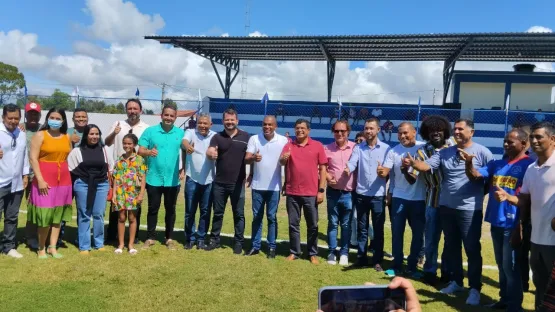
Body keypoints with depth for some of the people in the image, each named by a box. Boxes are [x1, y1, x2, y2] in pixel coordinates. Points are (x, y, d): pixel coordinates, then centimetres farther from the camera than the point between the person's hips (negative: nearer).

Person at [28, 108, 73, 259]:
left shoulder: (67, 137, 10)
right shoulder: (40, 135, -3)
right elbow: (33, 158, -9)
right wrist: (40, 180, -15)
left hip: (63, 181, 4)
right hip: (45, 181, -4)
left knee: (58, 215, 8)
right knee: (45, 215, -3)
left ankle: (52, 247, 18)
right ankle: (41, 248, 14)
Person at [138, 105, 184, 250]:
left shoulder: (181, 133, 3)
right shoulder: (150, 131, -2)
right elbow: (140, 151, -6)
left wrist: (183, 169, 0)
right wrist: (149, 152, -27)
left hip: (173, 180, 1)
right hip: (154, 179, -1)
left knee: (170, 209, 11)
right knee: (153, 209, 9)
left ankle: (169, 238, 22)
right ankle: (150, 237, 21)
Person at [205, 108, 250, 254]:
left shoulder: (246, 137, 2)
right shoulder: (217, 137, 2)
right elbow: (210, 152, -14)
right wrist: (210, 153, -37)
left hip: (238, 183, -1)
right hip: (219, 183, 1)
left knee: (239, 214, 6)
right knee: (217, 213, 11)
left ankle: (238, 242, 18)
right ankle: (214, 240, 23)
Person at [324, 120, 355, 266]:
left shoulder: (355, 148, -3)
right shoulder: (327, 148, 1)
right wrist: (328, 177, -11)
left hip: (349, 193, -1)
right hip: (333, 192, 1)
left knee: (346, 224, 9)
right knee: (332, 223, 9)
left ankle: (344, 253, 20)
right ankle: (332, 252, 20)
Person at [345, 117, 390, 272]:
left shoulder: (385, 148, 1)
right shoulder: (358, 148, 5)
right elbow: (352, 162, -10)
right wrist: (348, 168, -33)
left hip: (378, 195, -1)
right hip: (361, 194, 2)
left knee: (378, 229, 6)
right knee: (361, 228, 11)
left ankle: (377, 260, 16)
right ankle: (361, 257, 21)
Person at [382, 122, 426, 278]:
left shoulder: (424, 148, -5)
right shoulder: (393, 151, 0)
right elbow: (386, 171, -8)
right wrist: (381, 172, -32)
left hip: (419, 198, -1)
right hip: (399, 197, 1)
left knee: (418, 234, 8)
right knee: (397, 232, 6)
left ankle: (412, 266, 22)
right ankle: (397, 265, 18)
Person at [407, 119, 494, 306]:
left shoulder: (482, 152, -6)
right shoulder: (445, 152, 6)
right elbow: (426, 166, -5)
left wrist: (479, 192, -10)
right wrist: (413, 162, -24)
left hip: (469, 209, -5)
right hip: (446, 207, 5)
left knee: (472, 249, 2)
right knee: (451, 246, 15)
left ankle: (475, 288, 14)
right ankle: (456, 281, 30)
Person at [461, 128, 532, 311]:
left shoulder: (528, 165, -9)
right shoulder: (497, 164, 11)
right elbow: (474, 175, 4)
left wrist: (520, 228, -15)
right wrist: (468, 163, -17)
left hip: (512, 225, -7)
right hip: (496, 223, 7)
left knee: (511, 267, 3)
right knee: (501, 266, 18)